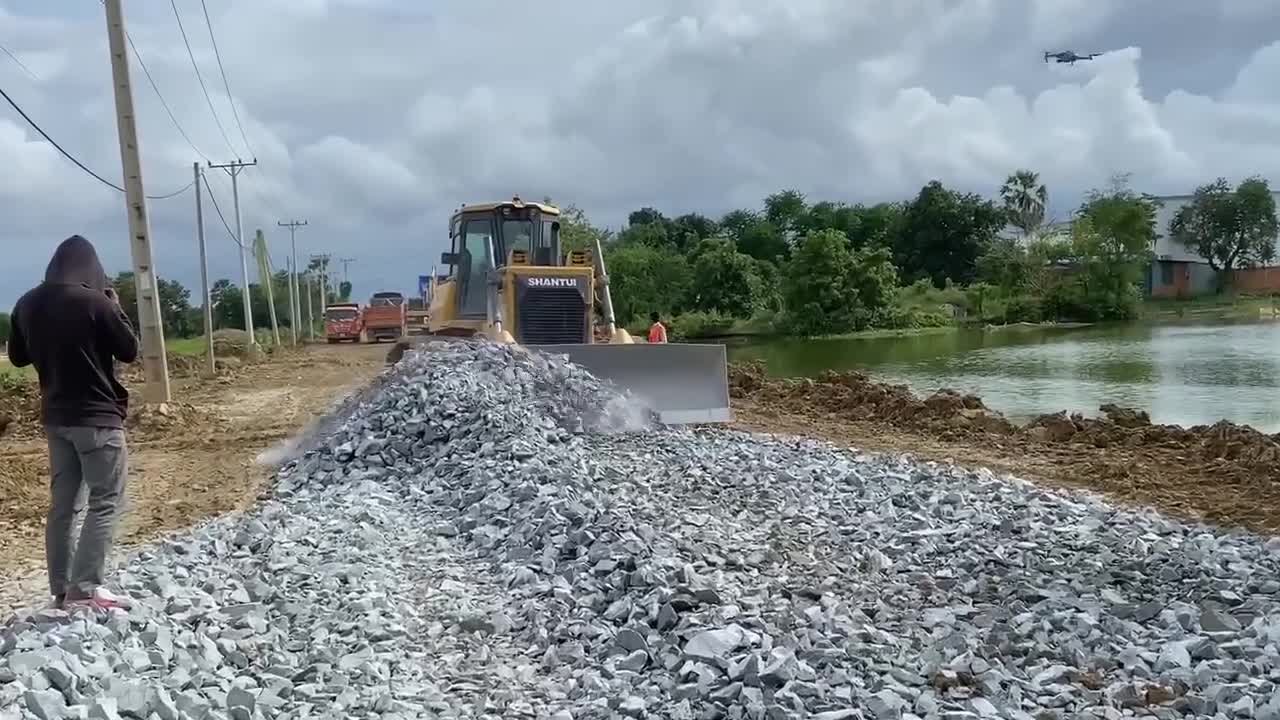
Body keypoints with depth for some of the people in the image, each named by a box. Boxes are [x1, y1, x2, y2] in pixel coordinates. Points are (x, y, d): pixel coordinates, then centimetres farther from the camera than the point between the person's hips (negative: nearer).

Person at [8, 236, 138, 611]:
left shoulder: (27, 305, 4)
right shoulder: (94, 301, -16)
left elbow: (18, 356, 17)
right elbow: (130, 351, -6)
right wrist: (116, 309, 4)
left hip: (55, 417, 7)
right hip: (98, 417, -7)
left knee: (62, 503, 12)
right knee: (105, 501, -1)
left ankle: (61, 589, 15)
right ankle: (85, 588, -6)